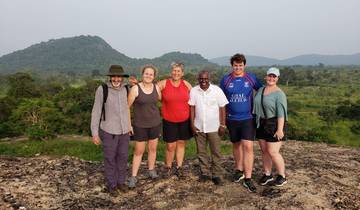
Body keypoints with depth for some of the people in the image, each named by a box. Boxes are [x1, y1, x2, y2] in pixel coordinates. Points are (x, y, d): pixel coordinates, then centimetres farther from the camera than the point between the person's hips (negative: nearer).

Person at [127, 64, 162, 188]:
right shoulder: (135, 88, -13)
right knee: (138, 151, 4)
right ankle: (133, 177, 16)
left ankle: (151, 170, 35)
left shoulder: (156, 88, -1)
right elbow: (127, 106, -10)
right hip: (140, 125, -3)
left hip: (155, 123, 4)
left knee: (152, 148, 15)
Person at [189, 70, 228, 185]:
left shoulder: (217, 90, -7)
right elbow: (192, 108, 1)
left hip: (213, 127, -2)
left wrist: (222, 125, -6)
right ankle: (205, 173, 26)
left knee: (216, 152, 4)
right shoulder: (194, 91, -3)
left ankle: (216, 174, 18)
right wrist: (192, 124, -2)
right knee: (201, 151, 11)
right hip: (199, 127, 2)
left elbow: (222, 108, -4)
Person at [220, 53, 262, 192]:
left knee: (248, 146, -9)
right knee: (236, 145, 16)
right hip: (232, 119, 2)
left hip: (247, 118, -2)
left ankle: (248, 179, -1)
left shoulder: (251, 78, -2)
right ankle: (239, 170, 36)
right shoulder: (225, 80, 0)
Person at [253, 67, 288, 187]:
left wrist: (280, 129, -24)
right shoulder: (260, 90, 7)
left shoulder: (279, 94, -13)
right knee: (264, 151, 11)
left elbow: (281, 113, -19)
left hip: (274, 125, -6)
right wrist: (256, 122, 12)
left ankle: (282, 176, 15)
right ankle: (267, 174, 24)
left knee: (273, 152, -3)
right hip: (261, 125, 6)